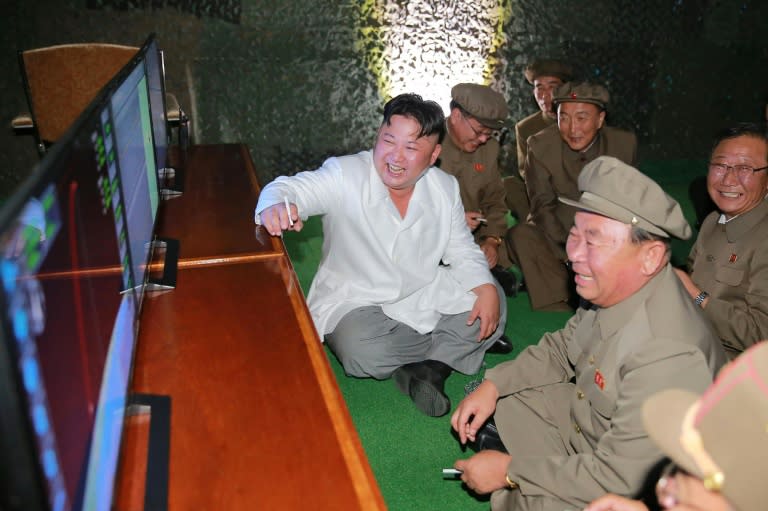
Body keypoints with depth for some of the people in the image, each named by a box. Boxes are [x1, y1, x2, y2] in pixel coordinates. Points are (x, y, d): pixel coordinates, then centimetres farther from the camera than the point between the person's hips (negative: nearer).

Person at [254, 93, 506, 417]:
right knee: (361, 351, -33)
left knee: (492, 307, -11)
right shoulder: (345, 175, -16)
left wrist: (486, 288, -13)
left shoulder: (445, 189, -2)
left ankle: (429, 368, -16)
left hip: (425, 297, 4)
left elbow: (462, 253, 5)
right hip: (356, 302, -3)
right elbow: (294, 188, -29)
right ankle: (455, 346, -8)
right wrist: (275, 206, -54)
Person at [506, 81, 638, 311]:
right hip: (557, 232, -1)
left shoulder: (625, 143, -5)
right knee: (521, 236, -28)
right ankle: (557, 310, -25)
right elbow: (542, 205, -11)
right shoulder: (540, 145, -10)